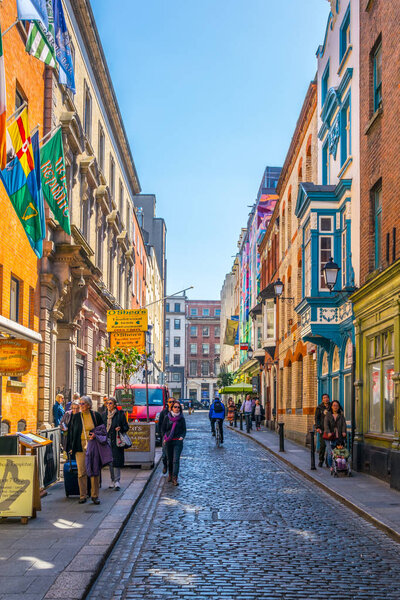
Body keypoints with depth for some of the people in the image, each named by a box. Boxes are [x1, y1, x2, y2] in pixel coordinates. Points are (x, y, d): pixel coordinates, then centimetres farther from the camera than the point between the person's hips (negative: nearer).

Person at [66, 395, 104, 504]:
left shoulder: (96, 415, 3)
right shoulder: (76, 417, 6)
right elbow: (71, 432, 9)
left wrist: (96, 435, -12)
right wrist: (71, 447, 4)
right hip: (80, 446, 1)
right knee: (81, 472, -1)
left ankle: (95, 495, 8)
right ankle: (82, 495, 7)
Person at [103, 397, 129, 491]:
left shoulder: (120, 414, -2)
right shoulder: (105, 415, 13)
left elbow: (126, 427, 1)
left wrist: (120, 429, -19)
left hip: (116, 441, -5)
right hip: (108, 441, 5)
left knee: (116, 461, -11)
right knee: (109, 461, 7)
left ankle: (117, 481, -11)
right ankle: (113, 481, 16)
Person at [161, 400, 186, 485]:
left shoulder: (181, 418, 3)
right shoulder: (167, 417, 4)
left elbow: (184, 430, 8)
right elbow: (163, 429, 10)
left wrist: (182, 437, -10)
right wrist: (164, 438, -2)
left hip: (178, 441, -1)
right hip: (168, 441, 1)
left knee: (176, 460, -10)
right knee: (170, 459, 10)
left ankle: (175, 478, -13)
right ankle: (170, 474, 30)